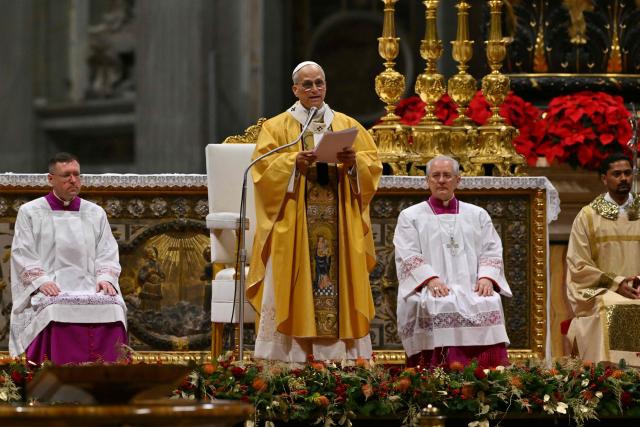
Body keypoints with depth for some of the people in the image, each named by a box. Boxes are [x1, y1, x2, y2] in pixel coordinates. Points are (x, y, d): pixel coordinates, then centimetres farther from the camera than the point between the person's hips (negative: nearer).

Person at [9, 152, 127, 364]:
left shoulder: (96, 213, 19)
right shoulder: (29, 212, 11)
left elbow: (107, 253, 14)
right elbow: (23, 255, 2)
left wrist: (105, 278, -7)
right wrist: (41, 281, -14)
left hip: (88, 286, 2)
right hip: (48, 290, -2)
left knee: (112, 307, -30)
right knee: (56, 310, -37)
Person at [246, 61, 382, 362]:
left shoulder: (348, 126, 15)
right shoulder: (277, 127, 8)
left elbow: (372, 163, 8)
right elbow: (264, 168, -3)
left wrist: (354, 162, -12)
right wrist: (293, 162, -19)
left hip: (339, 219, 2)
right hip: (294, 223, -2)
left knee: (340, 279, -4)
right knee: (295, 285, -8)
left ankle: (341, 355, -4)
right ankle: (293, 357, -9)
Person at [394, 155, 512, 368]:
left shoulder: (477, 215, 23)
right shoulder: (410, 216, 16)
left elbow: (492, 252, 14)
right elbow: (408, 257, 3)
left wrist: (486, 277, -8)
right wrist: (430, 279, -15)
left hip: (472, 289, 2)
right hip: (430, 290, -2)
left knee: (489, 304, -31)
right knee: (435, 307, -36)